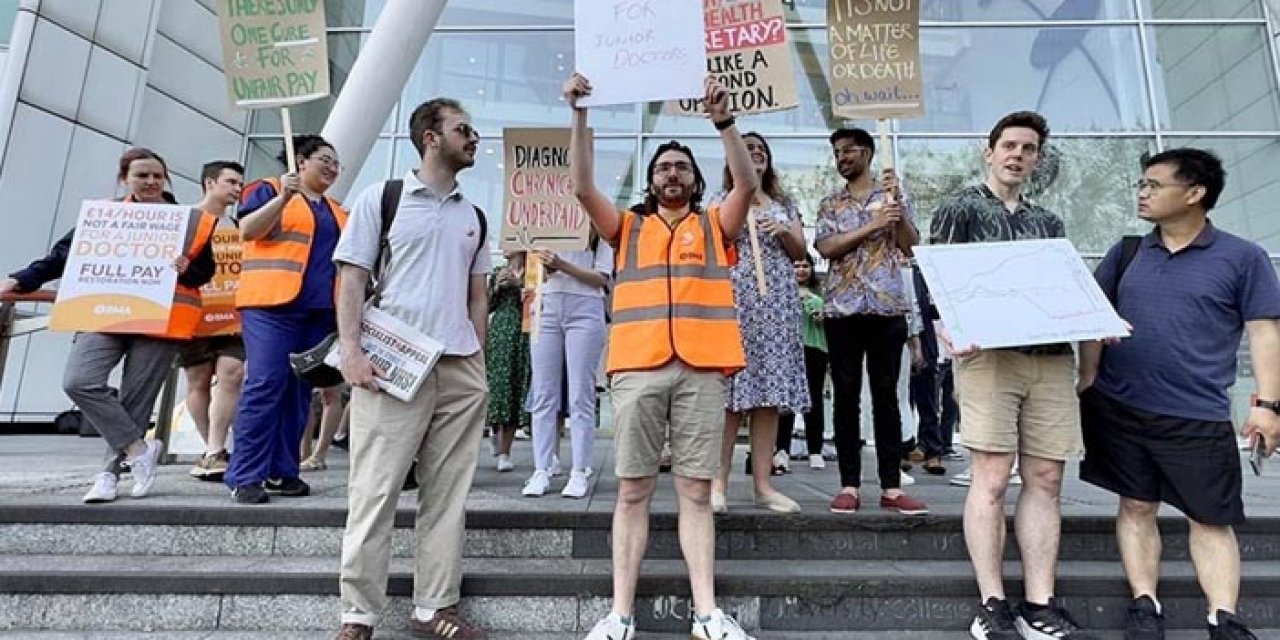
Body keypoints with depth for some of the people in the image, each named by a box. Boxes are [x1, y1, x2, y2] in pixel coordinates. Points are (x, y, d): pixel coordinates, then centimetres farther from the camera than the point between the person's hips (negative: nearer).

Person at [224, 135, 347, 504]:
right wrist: (283, 197, -17)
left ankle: (283, 471, 11)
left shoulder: (337, 210, 22)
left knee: (299, 390, 5)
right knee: (265, 385, -12)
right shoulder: (270, 190, 6)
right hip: (271, 304, -6)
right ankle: (245, 475, -6)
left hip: (319, 310, 6)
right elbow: (247, 231, -8)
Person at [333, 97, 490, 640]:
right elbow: (352, 279, -1)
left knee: (447, 494, 7)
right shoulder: (381, 198, 4)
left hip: (460, 369, 5)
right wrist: (351, 350, -12)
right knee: (374, 492, 0)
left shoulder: (475, 216, 17)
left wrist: (478, 362, 11)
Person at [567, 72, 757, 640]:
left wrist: (723, 120, -7)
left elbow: (748, 184, 2)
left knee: (695, 492, 4)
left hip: (703, 369, 0)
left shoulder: (715, 225, 17)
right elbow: (583, 188, 7)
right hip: (639, 368, 1)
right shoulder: (628, 227, 18)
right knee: (633, 491, 2)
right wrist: (579, 115, 1)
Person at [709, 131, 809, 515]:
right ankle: (719, 482, -7)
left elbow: (800, 252, 17)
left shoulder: (785, 203, 22)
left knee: (770, 389, -1)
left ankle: (763, 483, 3)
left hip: (777, 300, 4)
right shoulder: (722, 200, 12)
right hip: (735, 297, -3)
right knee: (730, 387, -11)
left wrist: (784, 232, -2)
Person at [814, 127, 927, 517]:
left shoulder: (892, 195, 12)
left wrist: (896, 203, -9)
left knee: (887, 394, 2)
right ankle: (849, 485, 7)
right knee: (846, 396, 1)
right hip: (842, 308, 1)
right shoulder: (830, 204, 14)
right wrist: (872, 225, -10)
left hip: (888, 307, 0)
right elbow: (826, 248, -3)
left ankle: (891, 487, 8)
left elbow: (910, 246, 2)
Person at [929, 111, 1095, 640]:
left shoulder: (1048, 223, 25)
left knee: (1045, 480, 3)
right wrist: (950, 331, -19)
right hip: (990, 353, -5)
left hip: (1051, 356, 6)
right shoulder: (960, 208, 9)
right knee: (991, 478, -7)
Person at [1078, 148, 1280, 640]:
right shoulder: (1126, 252, 7)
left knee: (1211, 519, 7)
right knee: (1136, 507, 9)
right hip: (1120, 408, 2)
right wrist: (1088, 379, 4)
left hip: (1200, 417, -2)